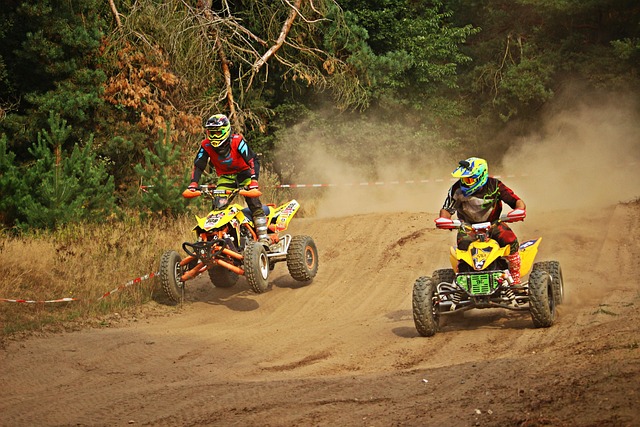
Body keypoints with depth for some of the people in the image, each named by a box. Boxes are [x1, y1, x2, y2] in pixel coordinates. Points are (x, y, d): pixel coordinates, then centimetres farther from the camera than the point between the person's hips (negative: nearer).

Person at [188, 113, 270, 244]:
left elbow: (253, 160, -29)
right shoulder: (206, 145, -12)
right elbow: (198, 166, -9)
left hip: (243, 172, -3)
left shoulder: (237, 141, -23)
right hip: (225, 177, 3)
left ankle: (263, 236, -16)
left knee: (253, 201, -18)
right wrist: (193, 184, -25)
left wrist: (254, 180, -41)